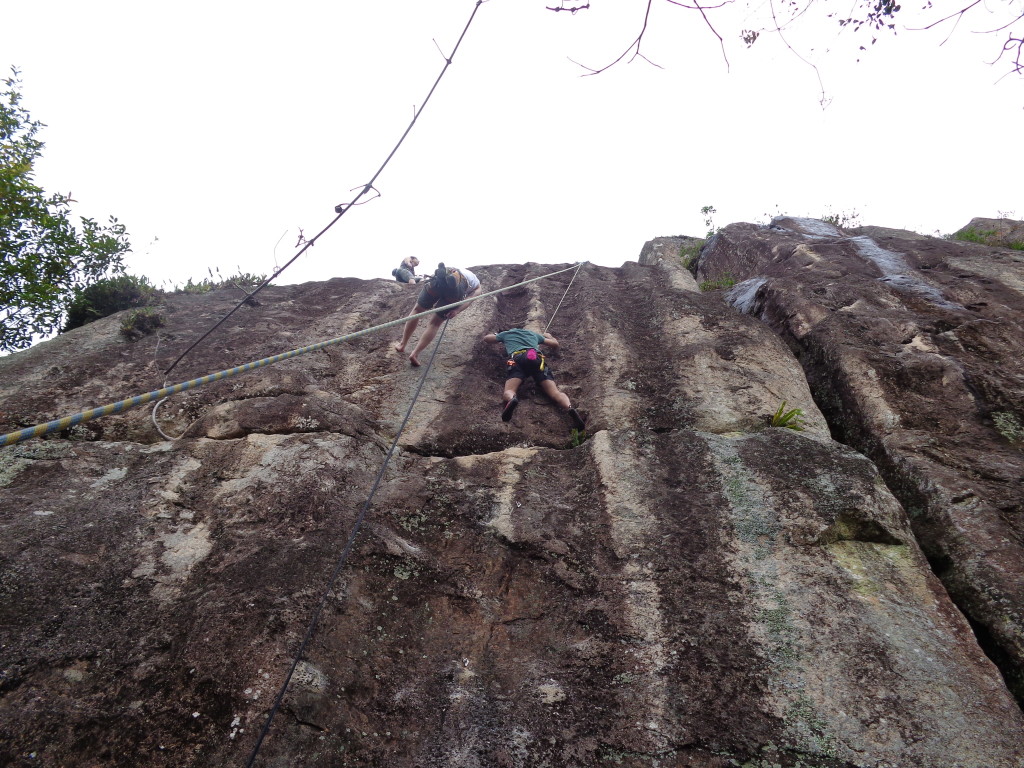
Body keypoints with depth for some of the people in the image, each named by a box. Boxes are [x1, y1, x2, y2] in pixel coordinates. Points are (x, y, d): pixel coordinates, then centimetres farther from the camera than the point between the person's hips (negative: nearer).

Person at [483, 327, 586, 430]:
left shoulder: (507, 333, 36)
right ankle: (570, 408, -42)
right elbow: (556, 344, 47)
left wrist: (497, 337, 71)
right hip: (537, 359, 2)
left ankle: (511, 399, -52)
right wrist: (549, 336, 69)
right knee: (555, 392, -12)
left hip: (516, 359, -1)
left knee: (508, 392, -15)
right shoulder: (533, 333, 40)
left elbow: (486, 338, 51)